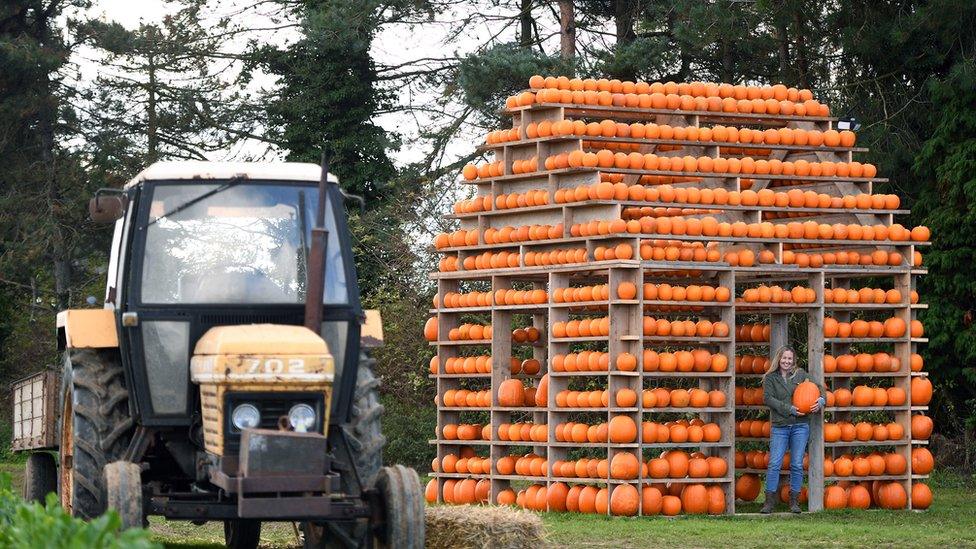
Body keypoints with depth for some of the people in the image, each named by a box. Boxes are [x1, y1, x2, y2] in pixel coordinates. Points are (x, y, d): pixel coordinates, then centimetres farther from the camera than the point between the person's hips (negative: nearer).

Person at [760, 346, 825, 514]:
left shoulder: (800, 374, 9)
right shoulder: (770, 378, 4)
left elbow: (817, 386, 13)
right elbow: (768, 398, -7)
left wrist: (820, 400, -9)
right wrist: (790, 409, -14)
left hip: (800, 426, 1)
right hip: (779, 426, -1)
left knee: (797, 465, 2)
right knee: (774, 464, -7)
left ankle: (794, 501, 10)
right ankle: (770, 501, -1)